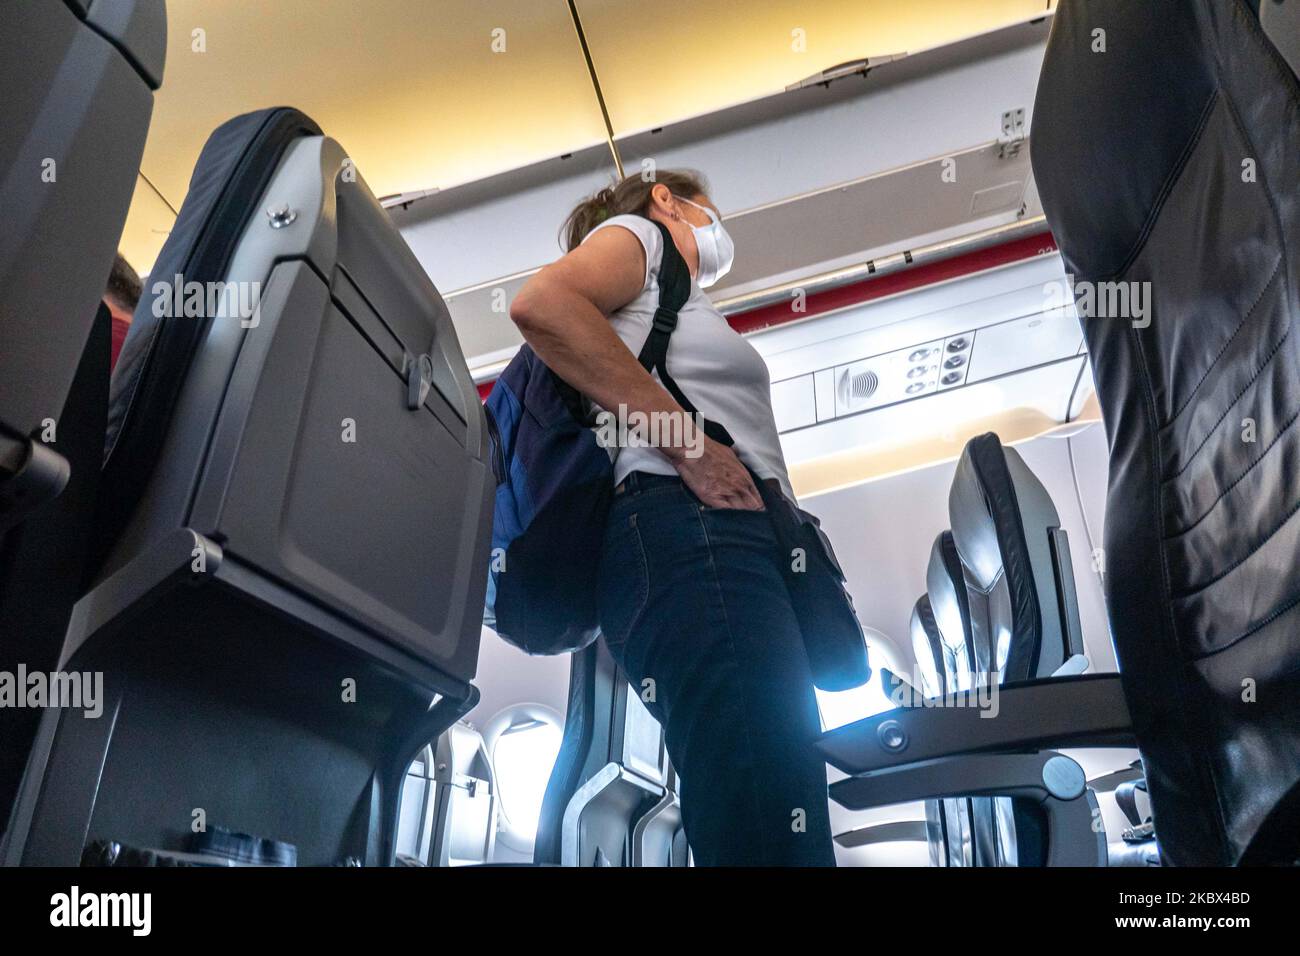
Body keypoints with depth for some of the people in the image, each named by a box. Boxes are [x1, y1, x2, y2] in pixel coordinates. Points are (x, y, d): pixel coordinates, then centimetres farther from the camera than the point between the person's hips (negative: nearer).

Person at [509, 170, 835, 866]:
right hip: (690, 530, -9)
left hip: (734, 543, 9)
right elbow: (541, 304, -7)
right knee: (773, 841, -24)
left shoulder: (678, 299, 41)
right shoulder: (637, 233, 18)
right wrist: (689, 443, -12)